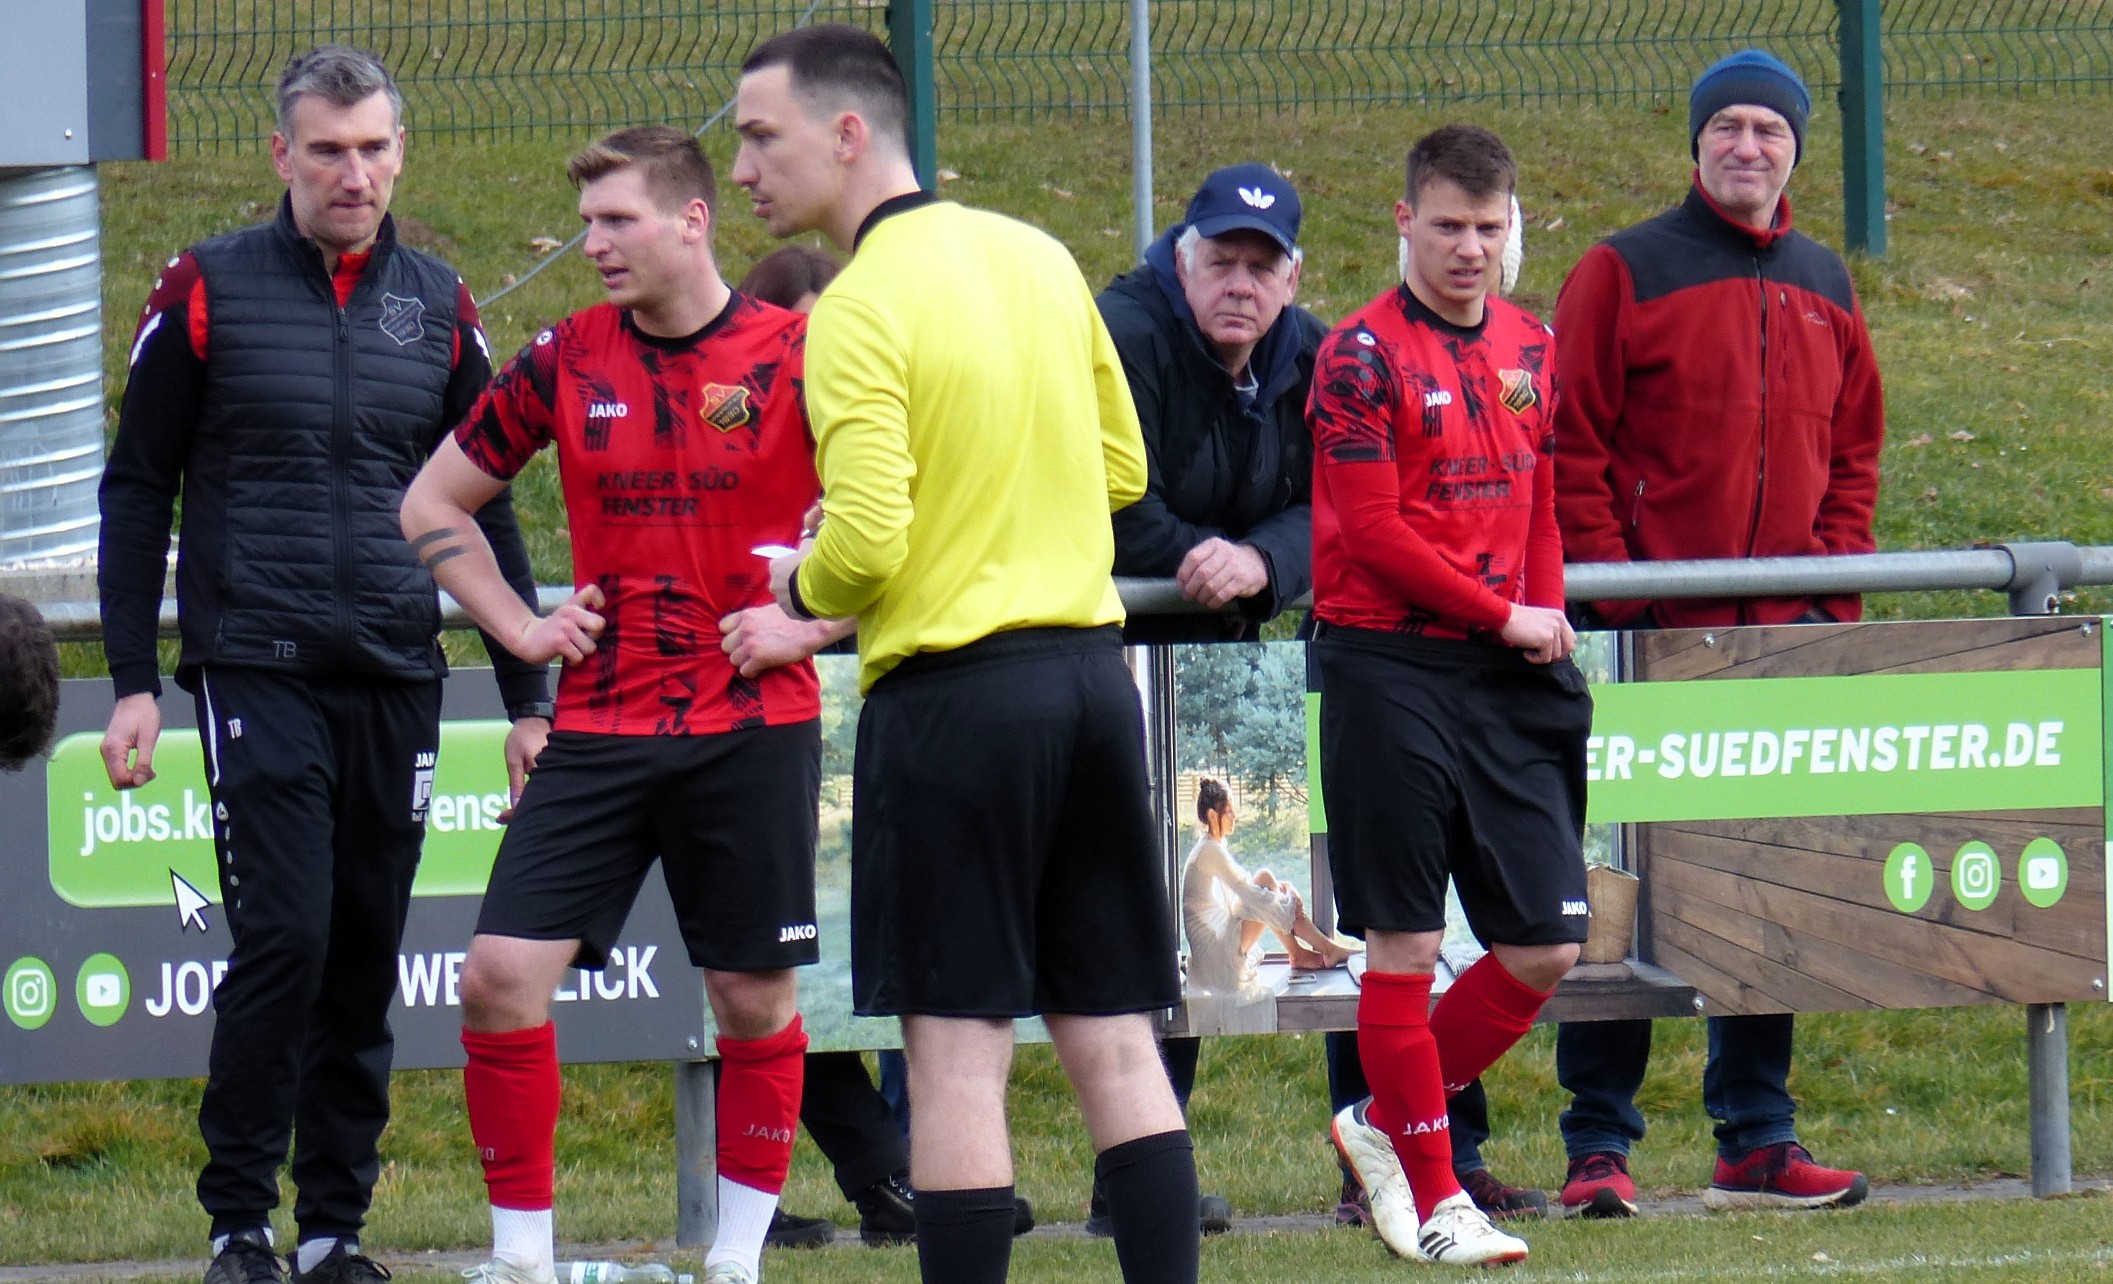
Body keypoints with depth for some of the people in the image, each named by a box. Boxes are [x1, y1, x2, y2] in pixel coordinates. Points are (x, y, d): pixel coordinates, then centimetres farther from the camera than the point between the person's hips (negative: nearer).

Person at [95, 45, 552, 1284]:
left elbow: (484, 508, 17)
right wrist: (134, 682, -1)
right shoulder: (210, 290, 0)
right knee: (283, 937, -12)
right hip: (257, 670, -3)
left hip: (397, 678, 3)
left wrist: (528, 694, 12)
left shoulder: (439, 304, 9)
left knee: (366, 961, 5)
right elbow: (137, 487, 5)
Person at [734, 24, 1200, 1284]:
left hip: (953, 692, -7)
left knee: (958, 1055, -3)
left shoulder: (861, 309, -13)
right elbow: (1122, 466, 17)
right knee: (1116, 1044, 8)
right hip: (1091, 671, 7)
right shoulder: (1041, 260, 9)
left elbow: (864, 546, -18)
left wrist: (800, 587, 2)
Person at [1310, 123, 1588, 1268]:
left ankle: (1385, 1127, 21)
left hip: (1506, 676, 6)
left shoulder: (1530, 346, 13)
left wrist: (1548, 617, 3)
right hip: (1390, 668, -6)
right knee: (1404, 942, -2)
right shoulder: (1362, 356, -7)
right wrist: (1506, 617, -9)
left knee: (1544, 947, 3)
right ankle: (1433, 1197, 6)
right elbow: (1372, 533, -12)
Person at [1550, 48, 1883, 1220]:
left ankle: (1756, 1142, 14)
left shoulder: (1824, 290, 14)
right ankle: (1598, 1143, -1)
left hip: (1785, 638, 5)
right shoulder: (1623, 276, -1)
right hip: (1652, 638, -5)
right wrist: (1617, 597, -11)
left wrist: (1834, 586, 5)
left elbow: (1854, 449, 17)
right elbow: (1574, 450, -5)